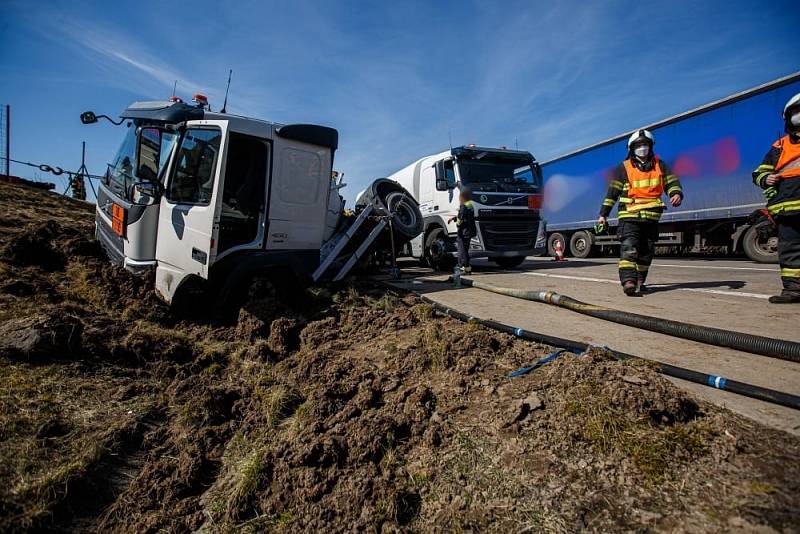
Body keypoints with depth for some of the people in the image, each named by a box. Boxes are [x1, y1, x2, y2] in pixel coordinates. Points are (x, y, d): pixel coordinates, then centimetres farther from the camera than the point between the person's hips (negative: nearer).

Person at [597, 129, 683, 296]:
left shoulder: (659, 165, 14)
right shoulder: (624, 168, 5)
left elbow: (671, 182, 10)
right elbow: (612, 192, 4)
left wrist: (676, 194, -14)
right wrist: (603, 214, 1)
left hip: (652, 216, 4)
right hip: (629, 215, -4)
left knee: (647, 251, 10)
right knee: (629, 248, -18)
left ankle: (639, 281, 23)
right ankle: (628, 281, -27)